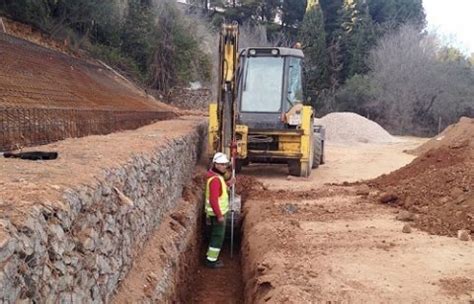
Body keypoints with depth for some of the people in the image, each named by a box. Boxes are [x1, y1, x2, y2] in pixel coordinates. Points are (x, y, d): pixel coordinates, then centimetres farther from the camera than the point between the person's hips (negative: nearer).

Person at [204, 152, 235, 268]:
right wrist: (219, 215, -24)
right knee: (218, 236, -1)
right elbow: (213, 200, -27)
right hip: (217, 213, -10)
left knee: (216, 235, 19)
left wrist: (227, 184, 7)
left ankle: (211, 256, 31)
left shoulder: (218, 176, 8)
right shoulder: (215, 179, -25)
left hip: (218, 212, 10)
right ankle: (211, 260, 9)